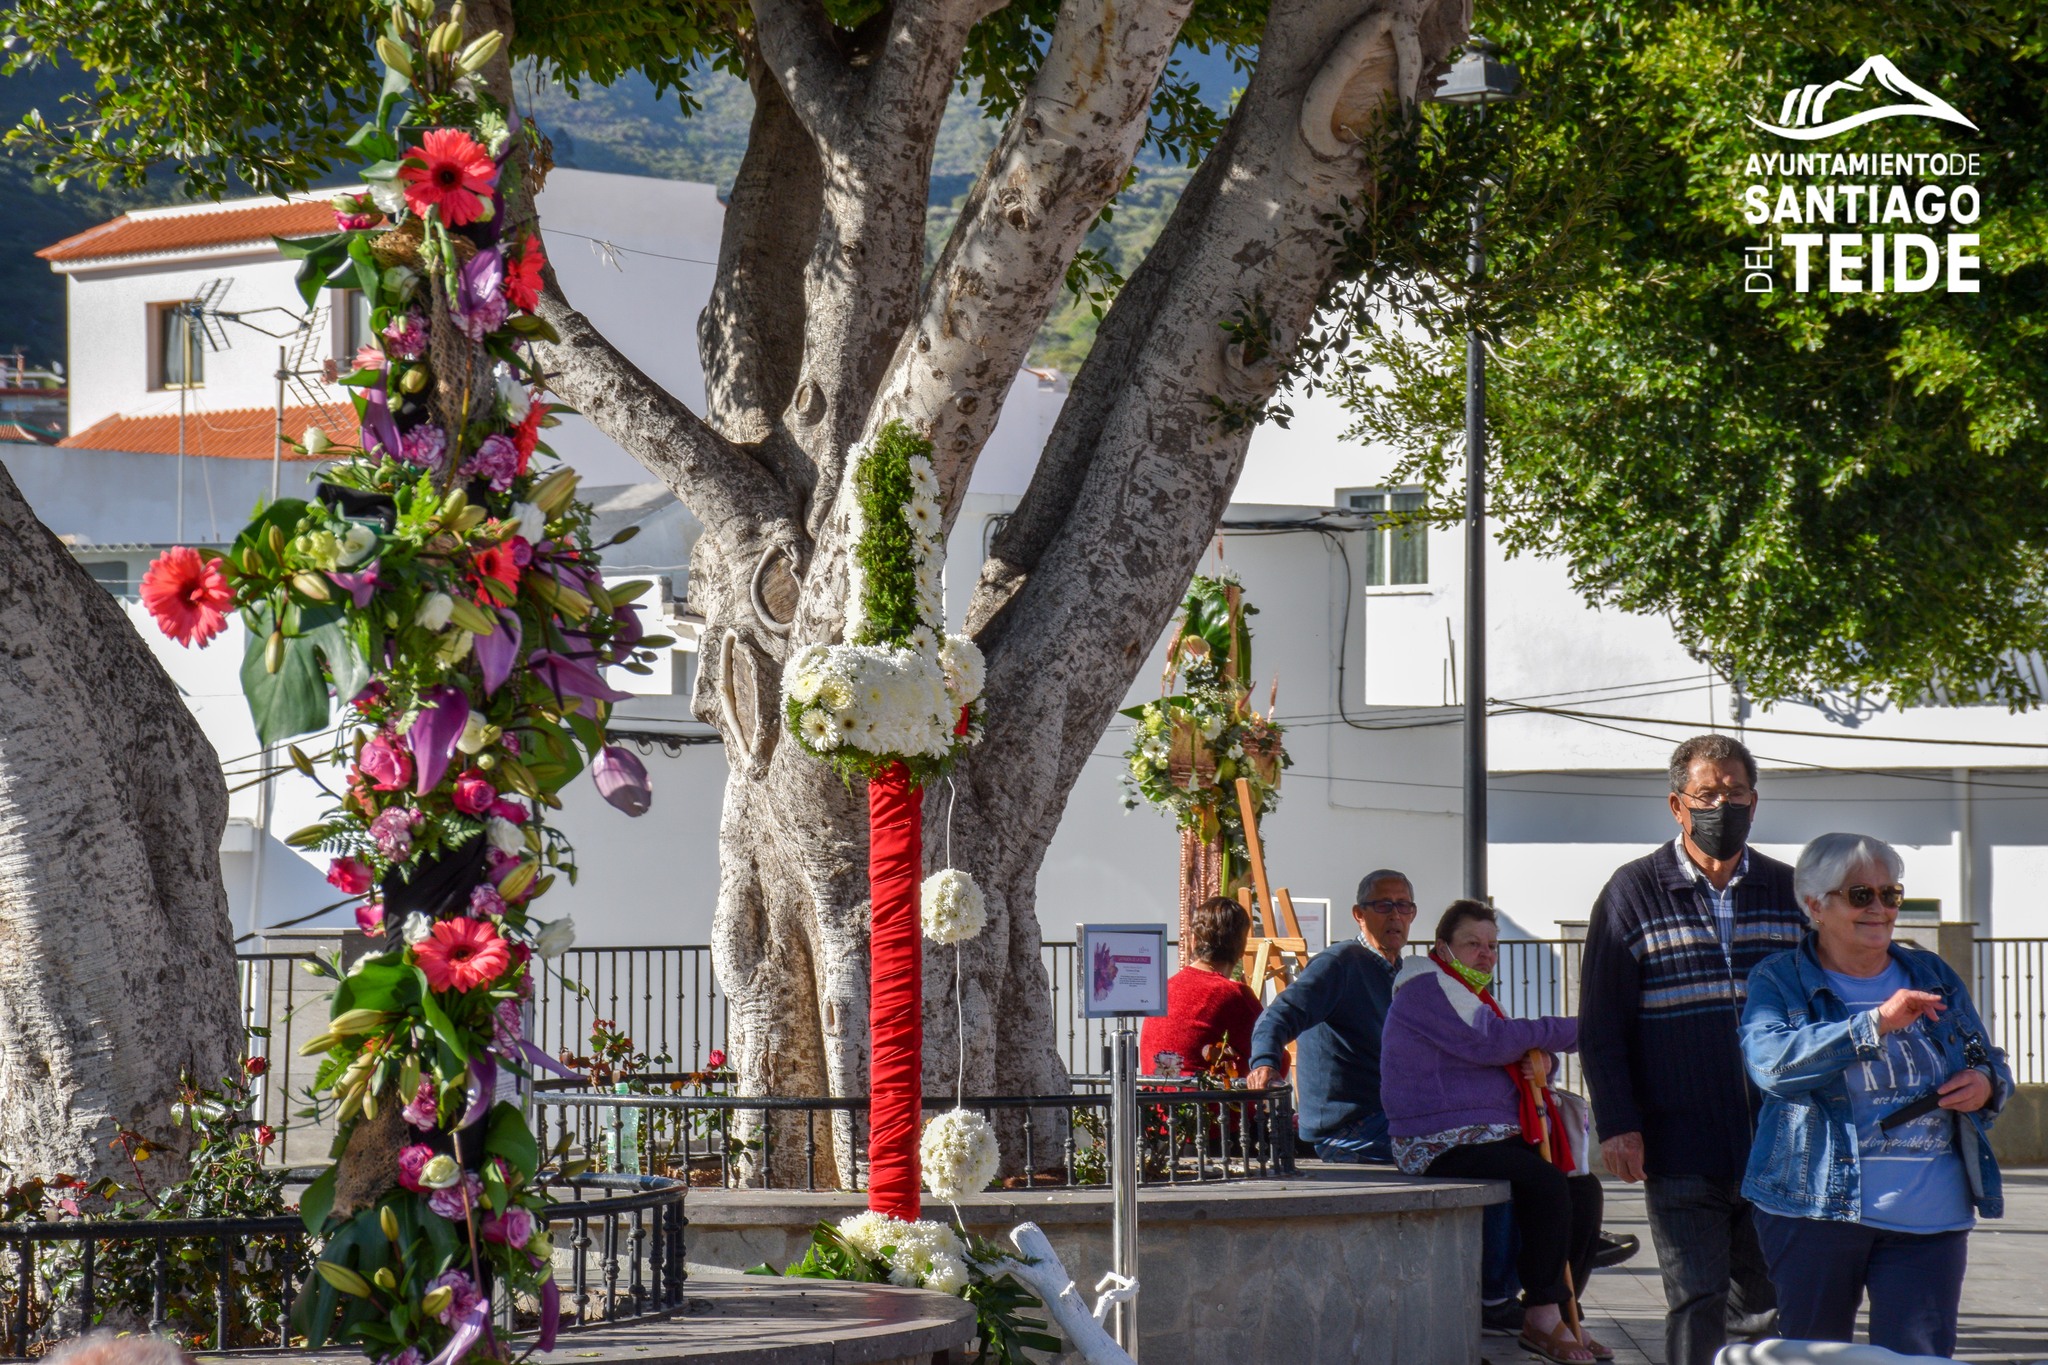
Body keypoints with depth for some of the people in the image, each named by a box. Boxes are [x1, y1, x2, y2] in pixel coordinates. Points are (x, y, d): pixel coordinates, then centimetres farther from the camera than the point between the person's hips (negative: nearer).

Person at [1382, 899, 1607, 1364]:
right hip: (1445, 1146, -10)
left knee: (1583, 1187, -3)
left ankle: (1560, 1314, 0)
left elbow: (1511, 1054, 26)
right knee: (1546, 1185, -27)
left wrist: (1539, 1058, 0)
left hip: (1497, 1135, 10)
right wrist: (1571, 1032, -16)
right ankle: (1541, 1321, -23)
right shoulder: (1426, 987, -8)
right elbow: (1488, 1042, -20)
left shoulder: (1470, 993, 23)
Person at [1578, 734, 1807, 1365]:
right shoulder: (1634, 892, 2)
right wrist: (1617, 1123, -8)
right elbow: (1600, 1022, 1)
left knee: (1770, 1293, 10)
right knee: (1695, 1306, -5)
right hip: (1680, 1146, -3)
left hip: (1778, 1147, 3)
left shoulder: (1787, 892, 11)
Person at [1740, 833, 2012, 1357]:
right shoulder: (1780, 983, 1)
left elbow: (1989, 1062, 24)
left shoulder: (1934, 978, 14)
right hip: (1817, 1209, -2)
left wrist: (1986, 1083, -2)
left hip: (1928, 1217, 2)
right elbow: (1771, 1062, -19)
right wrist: (1876, 1023, -26)